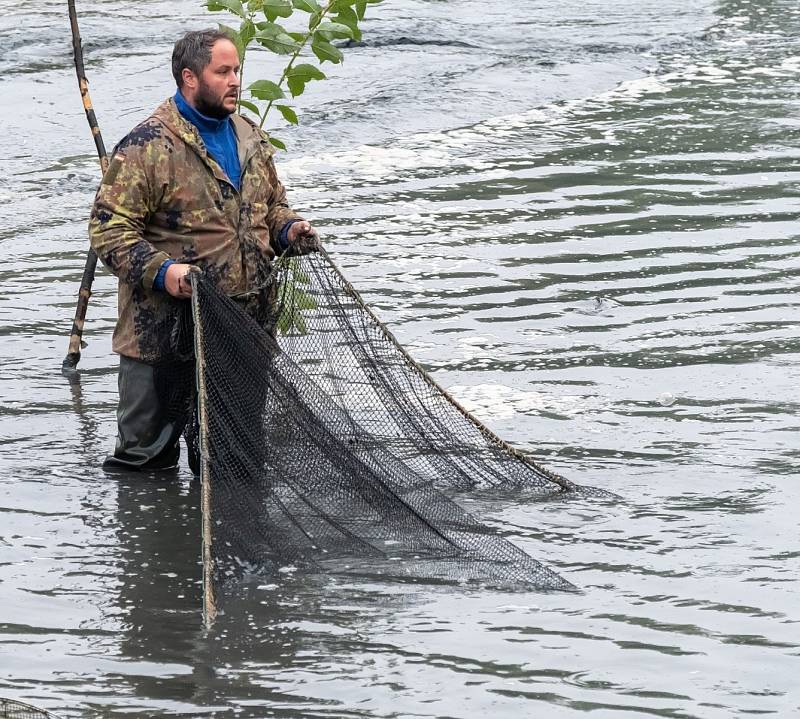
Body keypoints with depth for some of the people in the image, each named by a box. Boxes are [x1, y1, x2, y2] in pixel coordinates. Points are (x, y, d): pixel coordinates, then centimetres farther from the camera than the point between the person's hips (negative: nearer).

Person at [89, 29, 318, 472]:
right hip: (165, 332, -6)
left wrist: (288, 229, 4)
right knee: (145, 454, 2)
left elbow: (272, 205, 27)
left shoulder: (250, 140, 12)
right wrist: (160, 270, -28)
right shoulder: (149, 145, -11)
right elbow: (109, 228, -14)